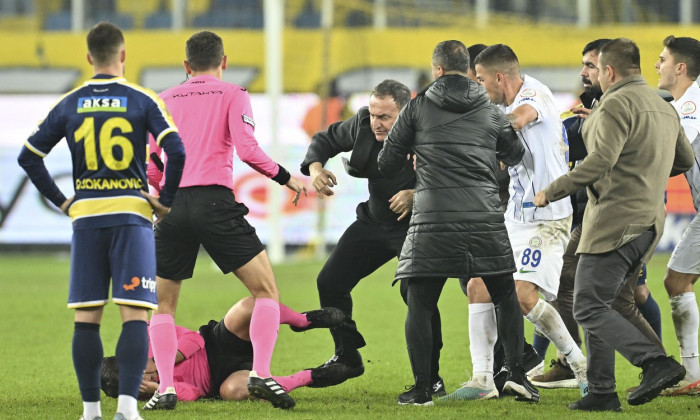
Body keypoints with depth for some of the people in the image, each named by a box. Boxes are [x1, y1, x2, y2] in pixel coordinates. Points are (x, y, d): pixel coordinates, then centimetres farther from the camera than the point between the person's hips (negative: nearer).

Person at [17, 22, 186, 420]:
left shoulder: (69, 104, 7)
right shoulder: (143, 101, 0)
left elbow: (29, 156, 6)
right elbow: (177, 151, -10)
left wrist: (62, 201, 12)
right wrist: (166, 201, 2)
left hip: (86, 217, 2)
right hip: (132, 212, -2)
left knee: (86, 318, 7)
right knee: (135, 315, -5)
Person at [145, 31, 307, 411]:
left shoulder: (164, 100, 17)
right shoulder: (232, 95, 7)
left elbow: (150, 168, 13)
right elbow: (247, 149, -7)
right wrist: (286, 178, 4)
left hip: (172, 206, 3)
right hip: (215, 202, -3)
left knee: (162, 303, 15)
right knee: (266, 290, 4)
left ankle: (165, 388, 0)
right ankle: (260, 373, -14)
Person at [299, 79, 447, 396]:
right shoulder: (363, 124, -10)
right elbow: (326, 139, 7)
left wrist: (417, 197, -40)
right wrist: (316, 168, -13)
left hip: (416, 225, -6)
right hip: (374, 222, 6)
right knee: (330, 283, 5)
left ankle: (431, 378, -11)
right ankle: (347, 358, 25)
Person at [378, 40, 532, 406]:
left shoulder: (419, 107, 5)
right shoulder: (490, 112, 12)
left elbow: (386, 163, 9)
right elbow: (515, 155, 28)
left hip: (432, 219, -2)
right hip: (485, 218, 2)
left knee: (420, 305, 4)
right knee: (505, 297, 16)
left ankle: (421, 388, -1)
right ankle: (516, 372, 6)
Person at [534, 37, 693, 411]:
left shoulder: (617, 104, -12)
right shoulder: (664, 108, 17)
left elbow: (601, 160, -24)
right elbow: (684, 160, 28)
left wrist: (552, 191, -17)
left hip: (616, 222, -10)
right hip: (649, 221, 10)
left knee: (589, 307, -10)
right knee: (601, 306, 14)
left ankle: (656, 363, -22)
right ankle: (601, 392, 9)